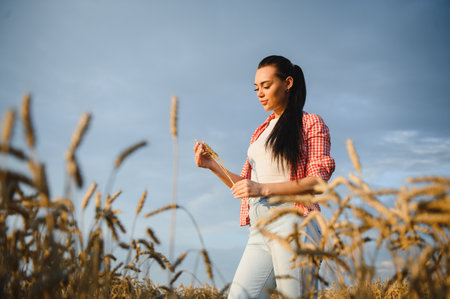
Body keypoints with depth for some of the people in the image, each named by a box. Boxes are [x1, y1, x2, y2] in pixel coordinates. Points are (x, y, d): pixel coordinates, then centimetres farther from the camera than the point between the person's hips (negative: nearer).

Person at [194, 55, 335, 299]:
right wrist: (213, 166, 6)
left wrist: (264, 189, -16)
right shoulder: (261, 132, 23)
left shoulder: (311, 124, 4)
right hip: (260, 230, 6)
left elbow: (318, 181, -8)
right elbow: (244, 185, 22)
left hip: (293, 223, -6)